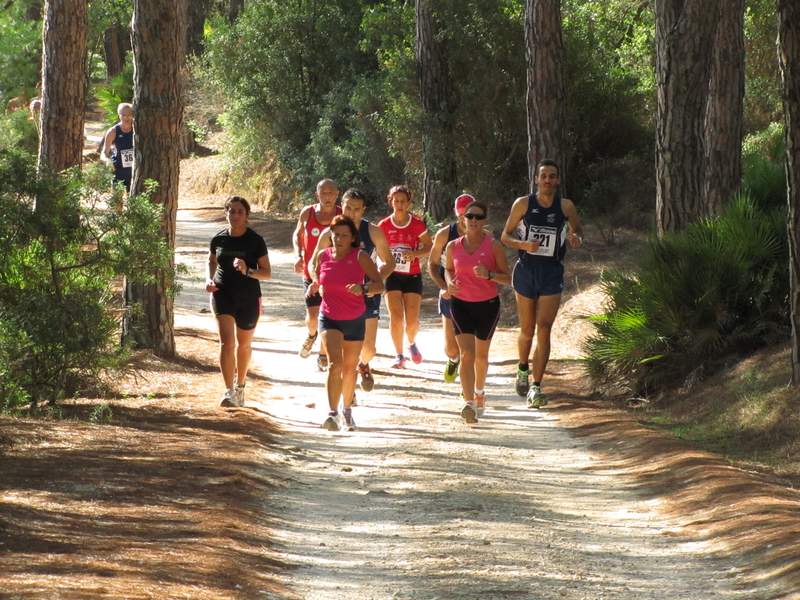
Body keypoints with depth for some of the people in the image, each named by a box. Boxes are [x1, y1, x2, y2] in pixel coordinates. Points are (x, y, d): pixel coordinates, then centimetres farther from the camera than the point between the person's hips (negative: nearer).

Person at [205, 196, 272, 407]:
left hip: (249, 299, 0)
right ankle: (229, 391, -19)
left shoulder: (255, 241, -9)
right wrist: (209, 279, 0)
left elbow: (267, 273, -7)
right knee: (226, 341, -15)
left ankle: (240, 386, 37)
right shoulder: (218, 239, -1)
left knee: (244, 344, 15)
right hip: (223, 295, 0)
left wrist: (248, 271, -26)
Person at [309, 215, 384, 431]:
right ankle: (332, 413, -24)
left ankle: (347, 411, 33)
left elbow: (380, 284, -18)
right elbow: (314, 268, 20)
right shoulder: (322, 256, -5)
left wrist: (364, 289, -37)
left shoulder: (360, 257, -13)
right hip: (329, 318, 0)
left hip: (355, 320, 0)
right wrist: (315, 285, 1)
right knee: (335, 363, -19)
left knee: (350, 367, 13)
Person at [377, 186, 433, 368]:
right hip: (393, 276, 0)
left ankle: (412, 343, 30)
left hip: (413, 276, 0)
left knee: (412, 320, -4)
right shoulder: (384, 226, -3)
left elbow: (430, 247, 1)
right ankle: (399, 356, 4)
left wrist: (415, 253, -17)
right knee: (396, 317, -11)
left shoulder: (417, 224, -5)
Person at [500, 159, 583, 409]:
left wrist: (576, 238, -10)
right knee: (527, 331, 9)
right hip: (526, 271, 0)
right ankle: (523, 370, 40)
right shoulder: (522, 204, -3)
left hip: (552, 274, 0)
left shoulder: (566, 207, -1)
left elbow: (577, 230, 15)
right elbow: (505, 236, 3)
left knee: (544, 329, -13)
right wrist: (523, 244, -18)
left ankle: (536, 388, -12)